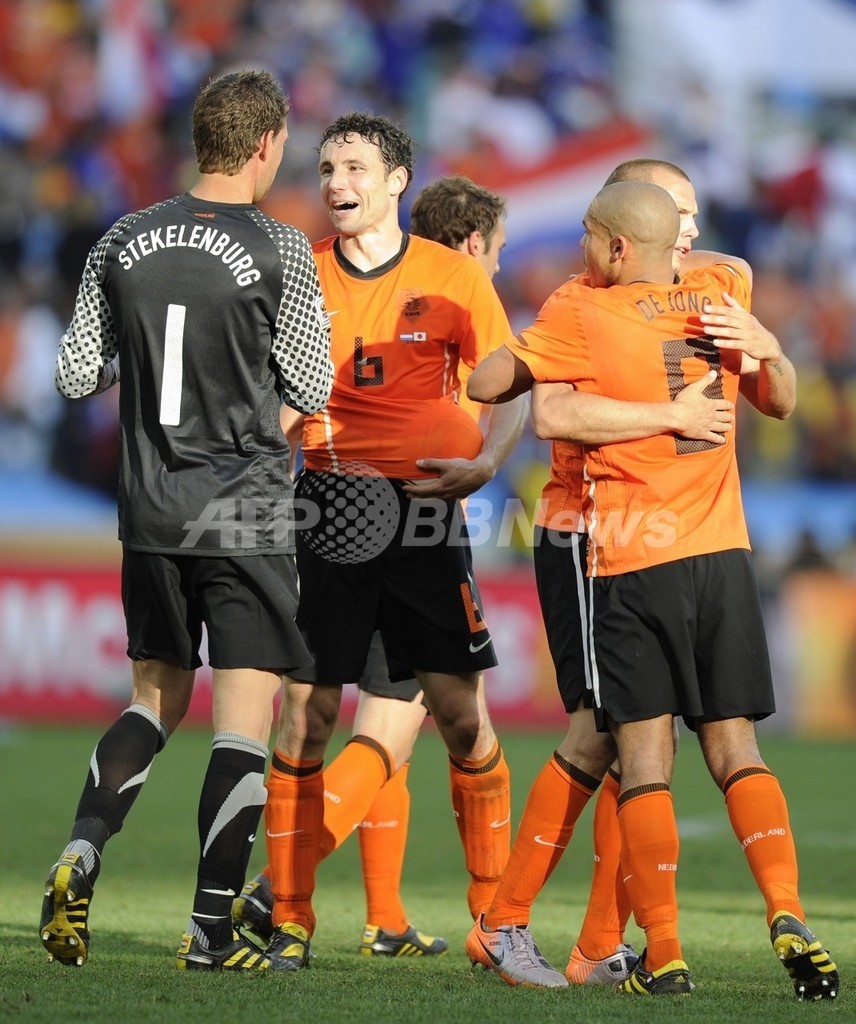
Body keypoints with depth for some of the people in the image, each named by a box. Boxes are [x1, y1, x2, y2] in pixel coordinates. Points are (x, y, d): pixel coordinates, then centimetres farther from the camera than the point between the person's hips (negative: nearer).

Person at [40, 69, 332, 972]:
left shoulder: (123, 243, 2)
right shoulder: (280, 251, -10)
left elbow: (75, 375, 6)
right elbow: (309, 390, -5)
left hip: (150, 514, 5)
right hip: (246, 516, -5)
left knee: (155, 699, 19)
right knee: (245, 719, 0)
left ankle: (80, 856, -1)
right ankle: (211, 930, -2)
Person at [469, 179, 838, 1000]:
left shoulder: (581, 311, -5)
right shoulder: (720, 291, 8)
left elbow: (490, 381, 3)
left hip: (632, 560, -4)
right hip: (723, 553, 4)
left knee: (644, 756, 0)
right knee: (736, 750, 7)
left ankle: (662, 954, -5)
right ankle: (787, 914, -11)